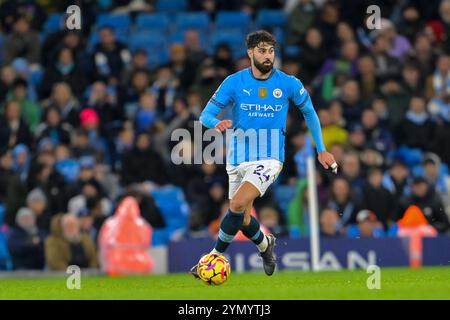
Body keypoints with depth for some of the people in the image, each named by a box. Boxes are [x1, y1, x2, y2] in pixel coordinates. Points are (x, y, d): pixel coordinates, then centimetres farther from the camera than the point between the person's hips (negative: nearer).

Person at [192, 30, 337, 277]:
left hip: (269, 159, -3)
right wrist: (217, 123, -29)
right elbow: (205, 115, -4)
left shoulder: (288, 84, -3)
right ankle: (265, 244, 44)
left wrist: (321, 150, 13)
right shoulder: (234, 82, -4)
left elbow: (309, 112, 13)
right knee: (243, 219, 12)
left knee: (237, 205, -24)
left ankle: (215, 256, -12)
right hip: (238, 159, 3)